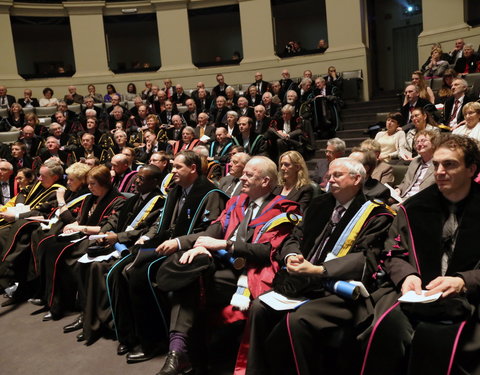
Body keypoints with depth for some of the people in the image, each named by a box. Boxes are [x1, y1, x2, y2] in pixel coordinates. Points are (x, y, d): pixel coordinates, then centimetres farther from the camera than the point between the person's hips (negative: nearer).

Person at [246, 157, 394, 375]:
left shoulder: (376, 215, -3)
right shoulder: (319, 205, 16)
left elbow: (366, 259, -15)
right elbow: (295, 238, 18)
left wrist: (318, 270, -24)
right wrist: (291, 256, -8)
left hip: (341, 290, -6)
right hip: (305, 284, 6)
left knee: (296, 321, -30)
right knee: (260, 307, -13)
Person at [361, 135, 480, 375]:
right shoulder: (415, 207, 15)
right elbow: (392, 253, 15)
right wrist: (406, 275, -6)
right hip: (415, 294, 2)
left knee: (435, 338, -35)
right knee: (387, 327, -31)